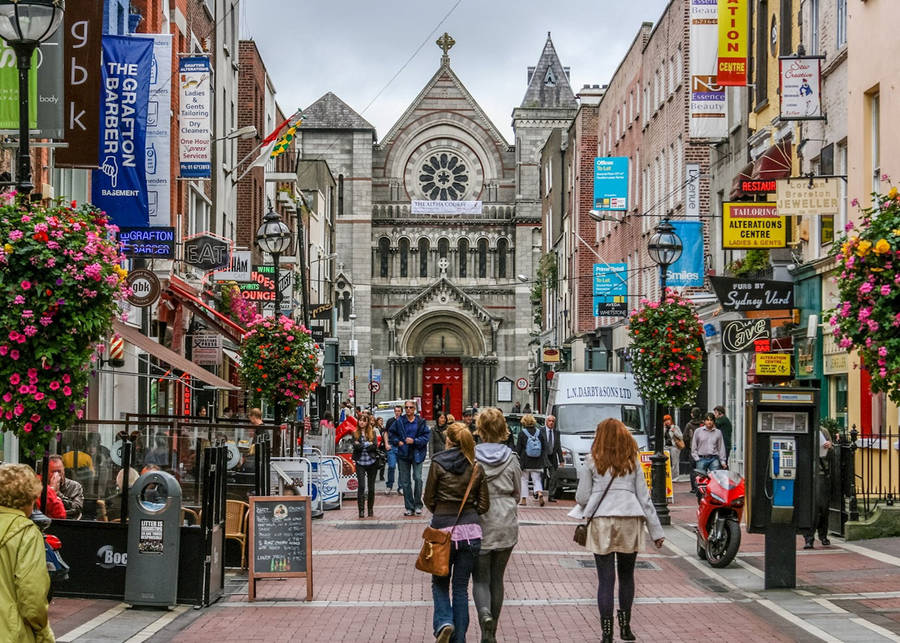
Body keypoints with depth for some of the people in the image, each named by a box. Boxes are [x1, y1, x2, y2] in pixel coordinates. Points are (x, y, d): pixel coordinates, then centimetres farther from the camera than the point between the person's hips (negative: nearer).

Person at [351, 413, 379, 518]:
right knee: (361, 486, -11)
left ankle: (371, 510, 18)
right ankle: (361, 510, -11)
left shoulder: (373, 433, 5)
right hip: (360, 463, -1)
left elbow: (375, 446, -8)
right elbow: (355, 446, -9)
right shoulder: (355, 434, 5)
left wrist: (361, 445, -9)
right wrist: (368, 444, -10)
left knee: (371, 487, 7)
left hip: (372, 462, 1)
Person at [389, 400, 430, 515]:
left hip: (417, 454, -2)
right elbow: (391, 432, 15)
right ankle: (409, 507, 12)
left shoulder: (420, 422, -2)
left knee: (418, 478, -11)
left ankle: (418, 505, 2)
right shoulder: (399, 421, 3)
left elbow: (426, 436, -4)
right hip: (403, 454, 2)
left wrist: (414, 441, -15)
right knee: (405, 482, 4)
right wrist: (397, 442, 0)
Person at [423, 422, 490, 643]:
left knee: (440, 582, 14)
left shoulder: (438, 464, -6)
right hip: (470, 531, 2)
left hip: (443, 529, -2)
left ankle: (443, 622, -10)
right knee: (461, 587, 10)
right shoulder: (476, 468, 2)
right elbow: (484, 505, 4)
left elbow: (429, 499, 0)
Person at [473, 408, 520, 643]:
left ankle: (485, 614, -26)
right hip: (506, 525, 2)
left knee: (481, 578, 4)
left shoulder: (471, 457, -9)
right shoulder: (510, 458, -2)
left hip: (480, 524, -2)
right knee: (497, 578, 13)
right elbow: (517, 491, 8)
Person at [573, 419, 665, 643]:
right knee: (627, 576, 16)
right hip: (630, 522, 2)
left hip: (601, 522, -2)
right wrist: (656, 531, 13)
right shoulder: (633, 462, 10)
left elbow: (582, 498, 3)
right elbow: (644, 499, 9)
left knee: (606, 579, 0)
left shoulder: (592, 462, 4)